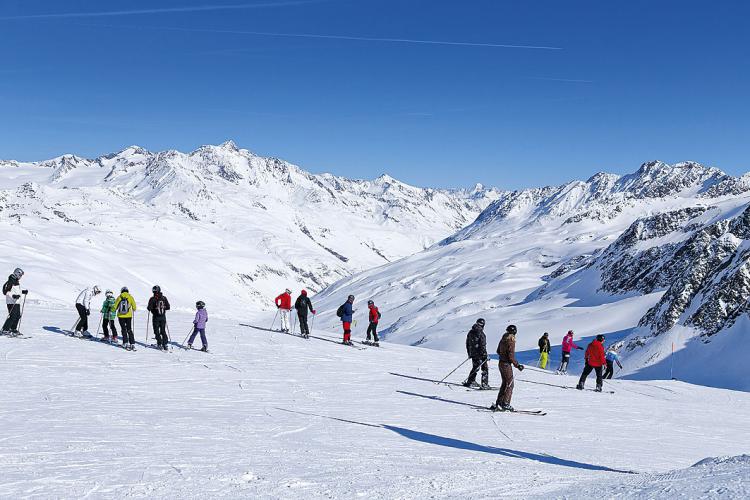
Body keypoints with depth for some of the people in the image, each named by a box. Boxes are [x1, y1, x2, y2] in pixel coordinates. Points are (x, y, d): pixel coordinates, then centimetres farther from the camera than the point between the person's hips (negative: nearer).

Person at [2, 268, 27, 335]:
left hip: (17, 302, 10)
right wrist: (13, 296, -30)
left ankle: (13, 329, 21)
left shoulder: (17, 281, 15)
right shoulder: (11, 281, -15)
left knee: (18, 316, 11)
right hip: (11, 302, -10)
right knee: (13, 316, -11)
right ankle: (5, 330, -5)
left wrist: (23, 292, 15)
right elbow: (5, 291, -19)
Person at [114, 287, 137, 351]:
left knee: (123, 329, 10)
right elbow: (134, 306, 3)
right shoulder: (130, 297, -3)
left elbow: (115, 306, 3)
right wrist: (133, 310, 26)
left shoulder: (119, 297, -3)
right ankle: (132, 344, -1)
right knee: (129, 330, 7)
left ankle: (126, 343, 3)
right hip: (128, 316, 0)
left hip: (120, 316, 0)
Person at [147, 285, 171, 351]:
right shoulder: (164, 298, -1)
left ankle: (159, 344, 4)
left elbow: (149, 308, -13)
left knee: (157, 331, 8)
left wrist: (148, 307, 9)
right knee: (163, 331, 11)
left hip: (156, 317, -3)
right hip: (163, 317, 3)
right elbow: (168, 307, 2)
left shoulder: (152, 299, -12)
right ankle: (165, 344, 4)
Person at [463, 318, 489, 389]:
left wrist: (469, 353, 24)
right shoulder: (481, 334, -18)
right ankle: (484, 384, -1)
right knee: (485, 369, 3)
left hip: (473, 354, 7)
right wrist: (485, 355, -12)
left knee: (475, 368, 23)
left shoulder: (470, 332, 5)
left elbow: (467, 344, 14)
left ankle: (471, 382, 27)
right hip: (480, 354, -7)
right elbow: (482, 346, -19)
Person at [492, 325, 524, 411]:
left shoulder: (503, 340, 7)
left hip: (501, 363, 9)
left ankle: (498, 403, 18)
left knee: (505, 384, 17)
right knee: (510, 384, -1)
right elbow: (511, 356, -20)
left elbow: (498, 351, 18)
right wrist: (518, 365, -14)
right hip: (507, 365, -9)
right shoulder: (511, 342, -18)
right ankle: (505, 404, -4)